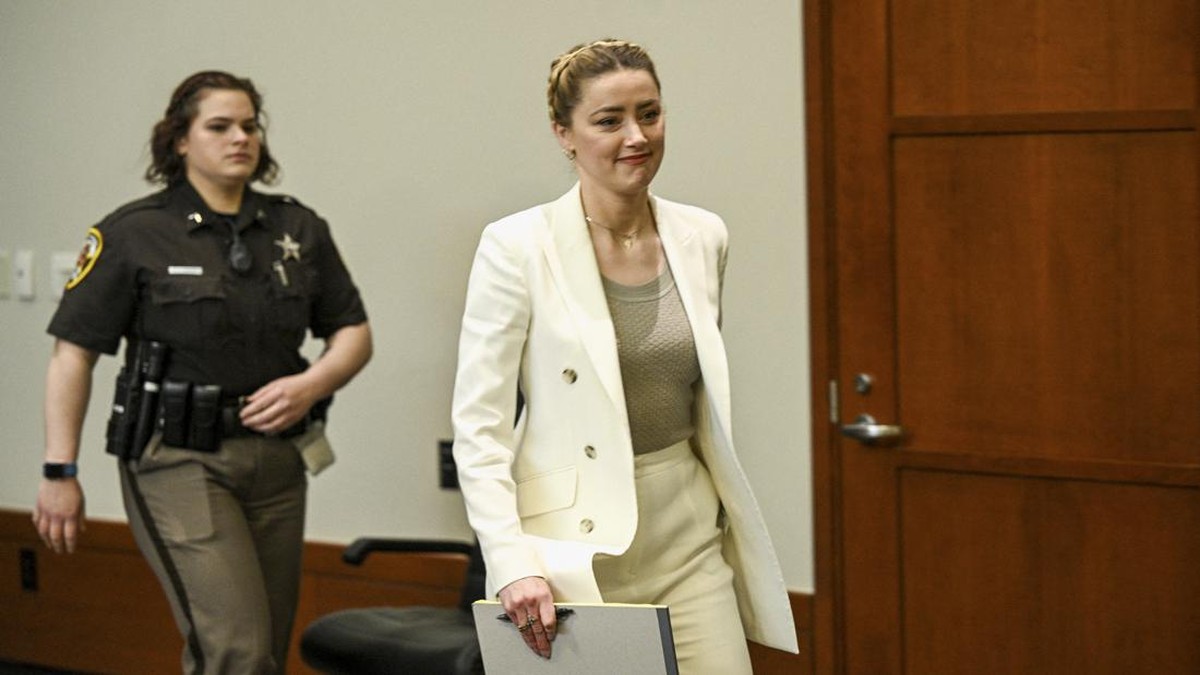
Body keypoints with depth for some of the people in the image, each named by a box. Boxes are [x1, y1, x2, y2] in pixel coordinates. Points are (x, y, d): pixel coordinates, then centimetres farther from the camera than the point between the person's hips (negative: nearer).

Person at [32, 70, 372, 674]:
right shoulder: (134, 234, -5)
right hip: (179, 460, -5)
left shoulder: (298, 229, 8)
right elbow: (73, 353, -4)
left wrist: (311, 385, -8)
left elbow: (353, 333, 13)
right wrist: (60, 472, -9)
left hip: (274, 458, 5)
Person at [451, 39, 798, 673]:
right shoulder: (516, 246, -9)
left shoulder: (702, 238, 5)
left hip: (688, 542, 4)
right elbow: (478, 426, -11)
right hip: (575, 549, -4)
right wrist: (512, 563, -20)